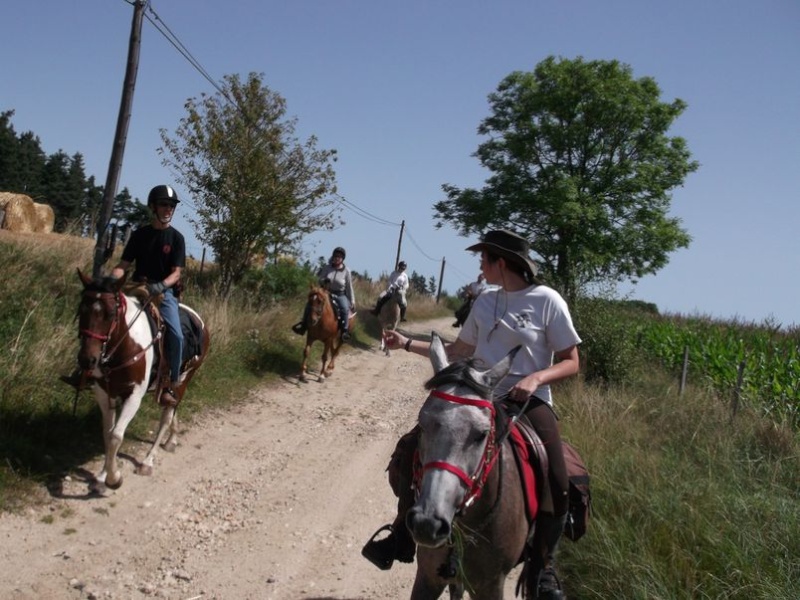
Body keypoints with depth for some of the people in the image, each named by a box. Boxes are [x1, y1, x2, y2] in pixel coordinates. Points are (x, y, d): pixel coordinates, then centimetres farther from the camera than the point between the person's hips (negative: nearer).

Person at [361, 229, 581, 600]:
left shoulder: (547, 300, -6)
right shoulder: (485, 300, 9)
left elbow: (571, 362, -4)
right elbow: (458, 351, 19)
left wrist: (537, 378, -22)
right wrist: (407, 344, 15)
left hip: (528, 402, -5)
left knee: (558, 486, -26)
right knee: (408, 451, -7)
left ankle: (541, 569, -1)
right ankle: (402, 537, 12)